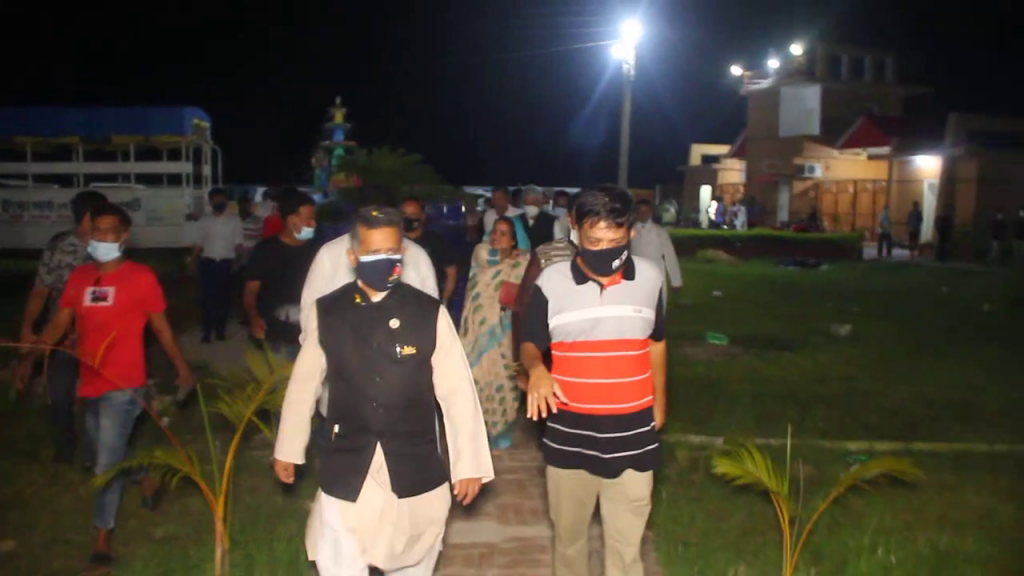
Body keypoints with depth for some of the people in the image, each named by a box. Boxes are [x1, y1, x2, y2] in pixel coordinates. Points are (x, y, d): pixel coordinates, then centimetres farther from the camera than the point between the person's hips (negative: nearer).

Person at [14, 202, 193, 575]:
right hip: (89, 385, 6)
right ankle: (147, 475, 51)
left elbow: (160, 326, -1)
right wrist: (30, 358, -2)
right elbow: (59, 322, 8)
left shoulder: (141, 277, -8)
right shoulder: (79, 276, 6)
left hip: (123, 386, -6)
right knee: (110, 453, 21)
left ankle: (102, 546, 6)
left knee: (107, 463, -4)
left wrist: (181, 367, 2)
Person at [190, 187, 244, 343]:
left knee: (224, 297, 5)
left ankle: (220, 329, 18)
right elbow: (199, 244, 9)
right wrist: (193, 262, 1)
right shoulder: (204, 221, 7)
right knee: (207, 298, 2)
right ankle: (207, 331, 10)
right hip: (207, 263, 1)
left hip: (226, 264, -1)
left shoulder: (235, 220, 2)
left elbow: (238, 244, 1)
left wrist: (236, 261, -11)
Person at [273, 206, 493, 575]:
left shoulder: (429, 313, -8)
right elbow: (303, 384, 7)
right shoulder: (327, 313, -3)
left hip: (415, 473, 0)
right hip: (346, 474, 0)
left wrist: (469, 464, -5)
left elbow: (458, 390, -6)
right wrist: (288, 449, 16)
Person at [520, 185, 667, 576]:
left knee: (626, 545, 10)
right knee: (568, 533, 18)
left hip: (632, 434, 1)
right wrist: (536, 368, -24)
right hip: (569, 434, 0)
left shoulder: (650, 278, -3)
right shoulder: (552, 282, -9)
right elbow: (529, 343, -1)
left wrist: (659, 401, 18)